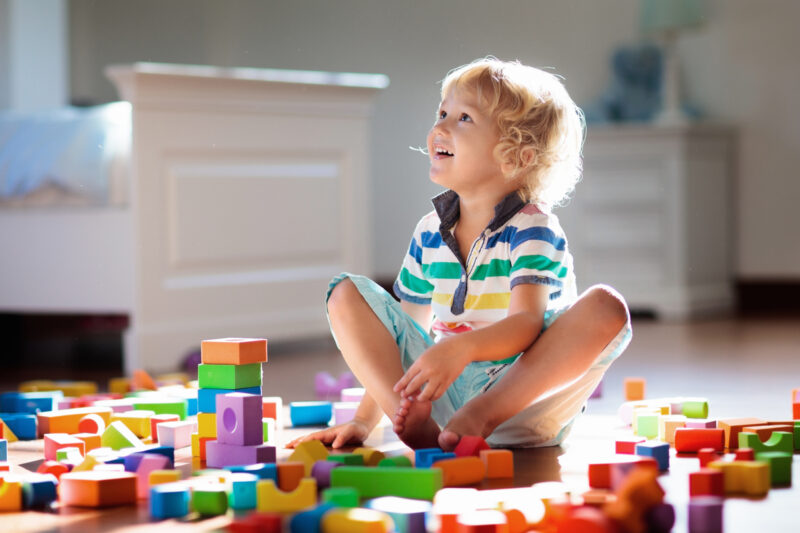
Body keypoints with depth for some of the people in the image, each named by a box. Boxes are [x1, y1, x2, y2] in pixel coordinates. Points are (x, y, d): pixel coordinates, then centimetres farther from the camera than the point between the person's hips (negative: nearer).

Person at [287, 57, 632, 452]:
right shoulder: (429, 233, 8)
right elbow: (400, 343, 13)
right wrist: (363, 421, 4)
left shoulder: (532, 229, -9)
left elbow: (526, 324, -25)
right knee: (347, 294, -5)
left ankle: (477, 418, -36)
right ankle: (415, 422, -26)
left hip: (524, 399, -5)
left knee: (605, 308, -29)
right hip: (446, 390, 5)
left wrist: (460, 349, -45)